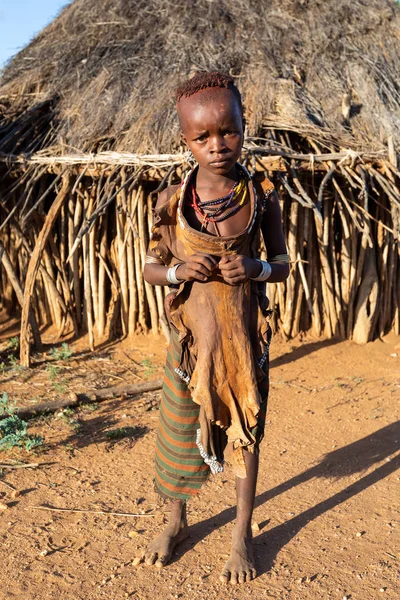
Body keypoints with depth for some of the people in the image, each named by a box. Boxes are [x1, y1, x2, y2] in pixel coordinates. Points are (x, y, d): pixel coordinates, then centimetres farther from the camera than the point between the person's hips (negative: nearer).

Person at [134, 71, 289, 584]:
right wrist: (180, 271, -21)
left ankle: (242, 535, 31)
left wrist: (255, 268, -21)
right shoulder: (172, 200, -7)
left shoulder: (262, 196, -7)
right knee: (180, 428, 12)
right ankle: (176, 523, 37)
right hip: (191, 333, 1)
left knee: (245, 428, 11)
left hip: (245, 334, 0)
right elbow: (150, 267, 1)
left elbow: (282, 264, 1)